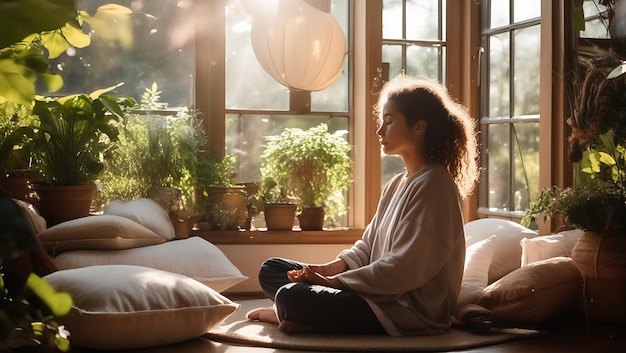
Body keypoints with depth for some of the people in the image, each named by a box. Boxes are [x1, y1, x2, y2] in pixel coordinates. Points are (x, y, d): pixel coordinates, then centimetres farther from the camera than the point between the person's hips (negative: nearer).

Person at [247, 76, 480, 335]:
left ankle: (283, 315, 0)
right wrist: (331, 268, -3)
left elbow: (403, 269, -21)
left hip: (410, 312, -10)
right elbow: (367, 246, 17)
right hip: (383, 293, 10)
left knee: (290, 297, -29)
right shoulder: (396, 185, 17)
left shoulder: (434, 184, -14)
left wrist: (335, 281, -16)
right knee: (271, 270, 9)